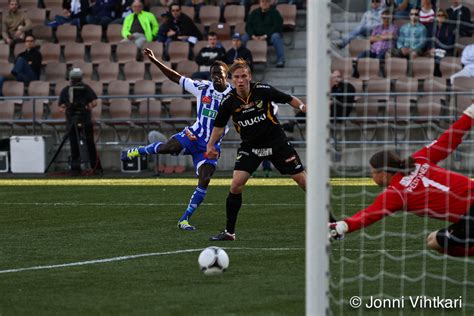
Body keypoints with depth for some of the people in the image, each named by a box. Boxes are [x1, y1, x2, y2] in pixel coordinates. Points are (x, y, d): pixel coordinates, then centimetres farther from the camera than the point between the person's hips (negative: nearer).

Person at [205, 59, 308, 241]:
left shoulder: (263, 90, -15)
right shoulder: (229, 101, -10)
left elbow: (289, 100, -1)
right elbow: (219, 126, 3)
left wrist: (304, 108, -15)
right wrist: (210, 145, -11)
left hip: (276, 143, -1)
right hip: (249, 147, 1)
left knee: (302, 180, -1)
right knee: (236, 184, -15)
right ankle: (229, 232, -2)